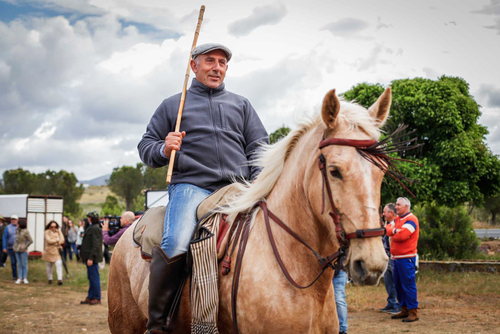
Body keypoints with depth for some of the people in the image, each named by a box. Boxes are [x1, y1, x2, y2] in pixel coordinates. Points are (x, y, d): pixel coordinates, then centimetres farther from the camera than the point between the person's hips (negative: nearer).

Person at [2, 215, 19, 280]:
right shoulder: (8, 227, 0)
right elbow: (4, 238, 1)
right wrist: (4, 247, -6)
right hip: (11, 248, 0)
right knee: (13, 262, 2)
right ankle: (14, 276, 12)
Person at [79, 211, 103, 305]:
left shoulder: (95, 228, -17)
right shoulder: (92, 227, 15)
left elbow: (95, 245, -22)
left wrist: (91, 258, -23)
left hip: (92, 258, -10)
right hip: (89, 257, 10)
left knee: (94, 278, -2)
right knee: (91, 278, 14)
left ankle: (97, 298, 5)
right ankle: (90, 297, 22)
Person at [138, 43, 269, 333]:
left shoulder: (242, 105, 25)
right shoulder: (173, 105, 20)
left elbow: (258, 147, 18)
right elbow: (146, 147, 18)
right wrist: (164, 149, -6)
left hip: (238, 189, 3)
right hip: (191, 186, -3)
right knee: (174, 244, -30)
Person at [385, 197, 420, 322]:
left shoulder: (411, 219, -11)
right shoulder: (397, 219, 18)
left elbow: (402, 235, -22)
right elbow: (388, 229, 5)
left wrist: (393, 235, -2)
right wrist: (394, 230, -15)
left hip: (406, 258, -9)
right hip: (396, 257, 9)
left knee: (408, 284, -7)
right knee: (398, 284, 13)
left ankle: (413, 312, -3)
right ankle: (404, 310, 22)